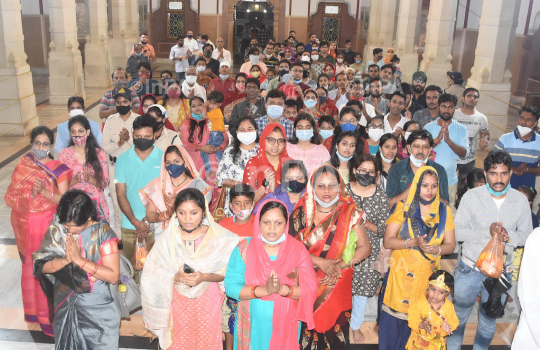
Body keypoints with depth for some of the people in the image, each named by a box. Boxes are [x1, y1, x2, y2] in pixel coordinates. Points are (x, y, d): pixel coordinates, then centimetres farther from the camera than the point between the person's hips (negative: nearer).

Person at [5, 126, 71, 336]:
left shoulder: (58, 169, -4)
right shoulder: (22, 166, 0)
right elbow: (11, 196, -6)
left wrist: (44, 192, -25)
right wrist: (31, 194, -23)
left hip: (49, 225, -1)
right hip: (27, 225, 2)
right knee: (31, 268, 12)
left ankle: (51, 313, 15)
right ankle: (34, 309, 30)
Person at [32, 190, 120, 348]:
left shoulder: (103, 233, -18)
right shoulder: (56, 230, -9)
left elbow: (113, 276, -21)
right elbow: (40, 266, -5)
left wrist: (79, 260, -25)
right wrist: (65, 260, -24)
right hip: (65, 306, 3)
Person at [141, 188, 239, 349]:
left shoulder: (219, 237, -10)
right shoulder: (168, 238, -5)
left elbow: (229, 271, -9)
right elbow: (152, 275, -6)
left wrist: (204, 277, -24)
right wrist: (176, 277, -23)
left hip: (208, 301, -1)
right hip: (178, 301, 1)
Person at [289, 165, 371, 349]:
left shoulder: (350, 213, -3)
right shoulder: (301, 213, -2)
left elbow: (365, 248, -2)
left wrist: (339, 266, -14)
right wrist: (320, 262, -16)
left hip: (337, 285, 0)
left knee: (334, 330, 7)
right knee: (306, 333, 5)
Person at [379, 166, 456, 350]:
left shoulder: (444, 211, 7)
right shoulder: (402, 208, -1)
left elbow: (450, 244, 5)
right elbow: (388, 241, -6)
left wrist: (436, 249, -16)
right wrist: (413, 243, -20)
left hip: (429, 276, 2)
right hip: (402, 273, -2)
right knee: (395, 320, 0)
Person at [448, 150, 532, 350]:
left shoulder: (521, 201, -4)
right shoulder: (471, 196, -11)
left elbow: (526, 235, 2)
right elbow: (457, 232, -13)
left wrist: (509, 236, -20)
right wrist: (487, 231, -26)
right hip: (470, 269, -1)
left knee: (489, 320, 19)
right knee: (459, 316, 17)